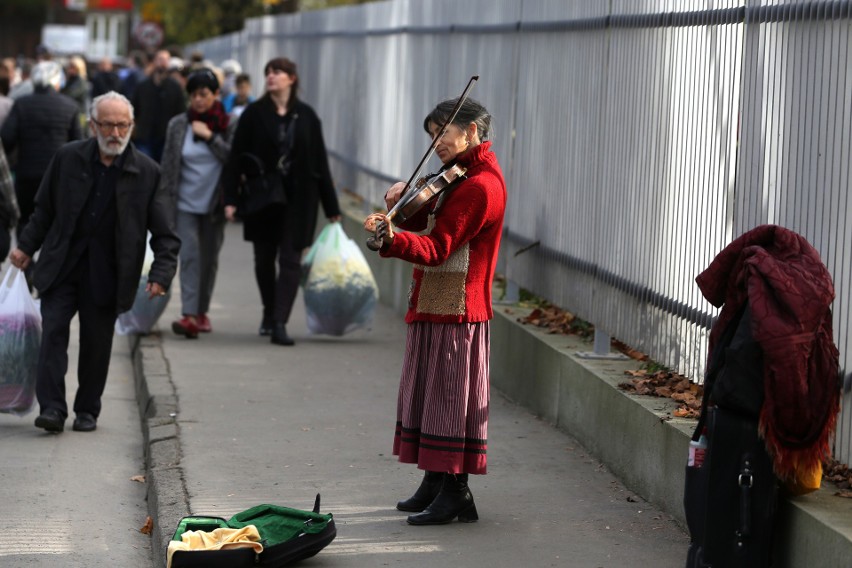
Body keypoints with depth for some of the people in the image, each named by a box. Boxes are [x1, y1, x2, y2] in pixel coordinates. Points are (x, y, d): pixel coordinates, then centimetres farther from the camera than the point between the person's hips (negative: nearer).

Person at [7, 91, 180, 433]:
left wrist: (161, 274, -12)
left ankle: (87, 411, 19)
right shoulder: (68, 158, 0)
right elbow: (45, 210, 12)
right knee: (53, 331, -10)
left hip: (106, 273, 0)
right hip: (61, 264, 1)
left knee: (96, 341, 5)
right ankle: (52, 408, -10)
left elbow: (165, 234, -1)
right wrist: (26, 247, 7)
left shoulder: (147, 172, -4)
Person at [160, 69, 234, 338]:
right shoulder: (178, 125, 1)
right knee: (190, 256, -12)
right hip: (186, 203, -1)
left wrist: (210, 136, -17)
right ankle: (189, 315, -19)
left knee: (209, 259, 8)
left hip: (214, 203, 1)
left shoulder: (228, 126, 0)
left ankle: (202, 311, 22)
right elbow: (168, 165, 5)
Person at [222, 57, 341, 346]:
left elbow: (319, 161, 4)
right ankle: (269, 312, 32)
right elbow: (236, 157, -3)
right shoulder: (254, 114, -1)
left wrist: (331, 207, 4)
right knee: (264, 259, 12)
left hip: (298, 198, 0)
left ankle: (279, 323, -11)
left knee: (290, 260, -7)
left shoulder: (306, 116, 2)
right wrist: (231, 199, -11)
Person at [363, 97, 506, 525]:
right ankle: (435, 483, 24)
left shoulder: (480, 185, -17)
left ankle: (456, 492, -3)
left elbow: (437, 247, -25)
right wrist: (402, 203, -2)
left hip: (455, 309, -11)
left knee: (449, 395, -7)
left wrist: (393, 240, -40)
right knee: (427, 394, 15)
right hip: (433, 305, 11)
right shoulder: (460, 176, 16)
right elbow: (425, 223, 17)